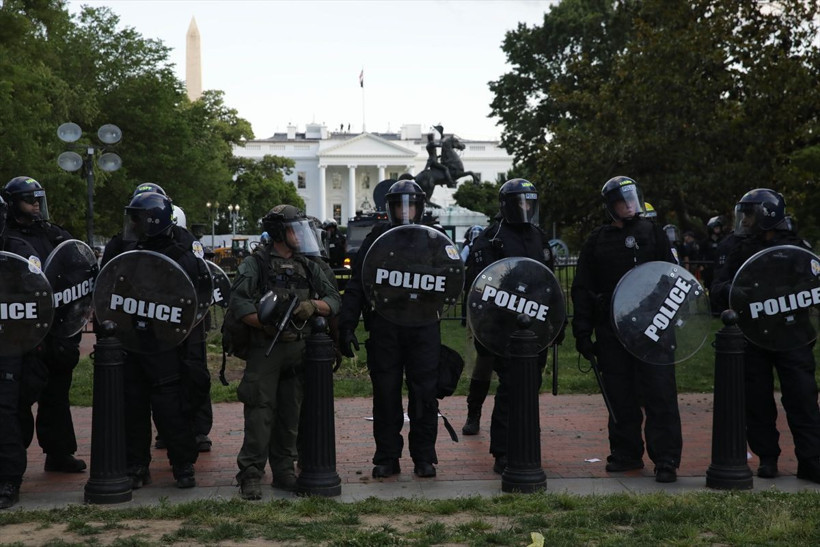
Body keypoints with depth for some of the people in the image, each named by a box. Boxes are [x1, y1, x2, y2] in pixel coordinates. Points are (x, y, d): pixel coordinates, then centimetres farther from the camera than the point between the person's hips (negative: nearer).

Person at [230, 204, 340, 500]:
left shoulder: (307, 265, 14)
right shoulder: (256, 263, -2)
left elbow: (334, 299, 11)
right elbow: (238, 301, -13)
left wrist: (313, 305, -9)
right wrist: (268, 326, -20)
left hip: (298, 350, 5)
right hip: (264, 350, -5)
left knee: (290, 414, 9)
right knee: (260, 412, -7)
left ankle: (283, 471, 19)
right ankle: (250, 476, -3)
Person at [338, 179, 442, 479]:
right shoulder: (376, 240, 6)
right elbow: (356, 286, 4)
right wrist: (346, 326, -4)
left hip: (423, 328, 1)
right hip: (384, 328, -1)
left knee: (424, 393, 2)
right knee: (385, 394, 3)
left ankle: (424, 457, 13)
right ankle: (386, 458, 13)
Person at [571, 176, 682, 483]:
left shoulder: (653, 233, 8)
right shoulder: (597, 241, 9)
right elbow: (582, 289, 10)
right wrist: (582, 332, 3)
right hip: (611, 331, 2)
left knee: (659, 394, -6)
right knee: (620, 397, 8)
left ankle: (666, 460, -3)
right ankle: (626, 453, 20)